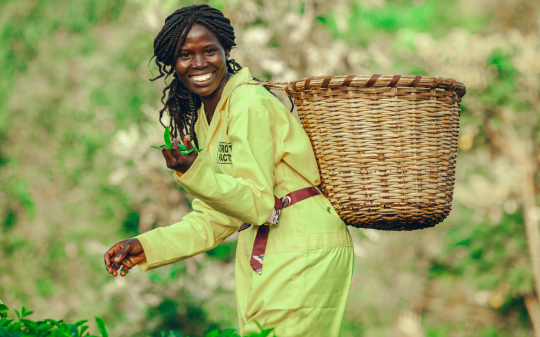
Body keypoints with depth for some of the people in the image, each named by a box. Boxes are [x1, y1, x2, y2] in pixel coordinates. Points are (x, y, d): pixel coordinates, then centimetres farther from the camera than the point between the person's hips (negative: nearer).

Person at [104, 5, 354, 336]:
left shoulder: (251, 105, -14)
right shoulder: (204, 116, 12)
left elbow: (258, 205, -20)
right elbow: (216, 217, 12)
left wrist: (195, 172, -32)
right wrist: (147, 247, 3)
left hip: (303, 250, -9)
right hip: (261, 252, 9)